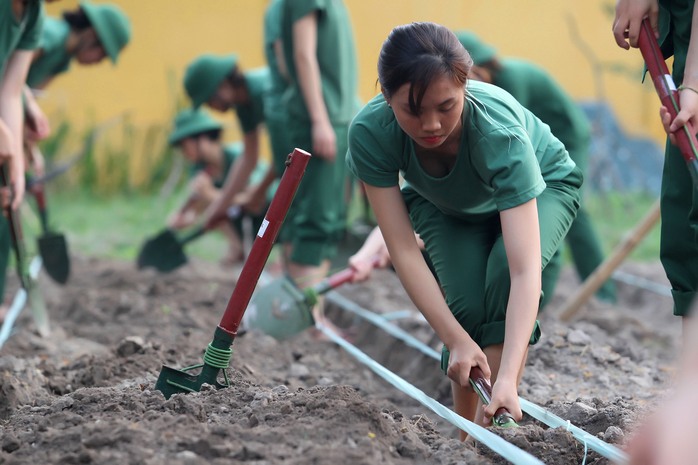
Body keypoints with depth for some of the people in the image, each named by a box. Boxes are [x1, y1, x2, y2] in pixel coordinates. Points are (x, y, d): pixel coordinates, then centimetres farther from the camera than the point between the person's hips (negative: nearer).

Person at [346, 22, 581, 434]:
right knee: (466, 302, -22)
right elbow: (404, 252, -32)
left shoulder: (500, 132, -43)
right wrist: (456, 341, -40)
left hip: (542, 188, -2)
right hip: (443, 205, 2)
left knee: (504, 275, -31)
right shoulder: (370, 133, -36)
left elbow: (525, 271, -48)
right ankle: (469, 441, -3)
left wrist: (508, 378, -58)